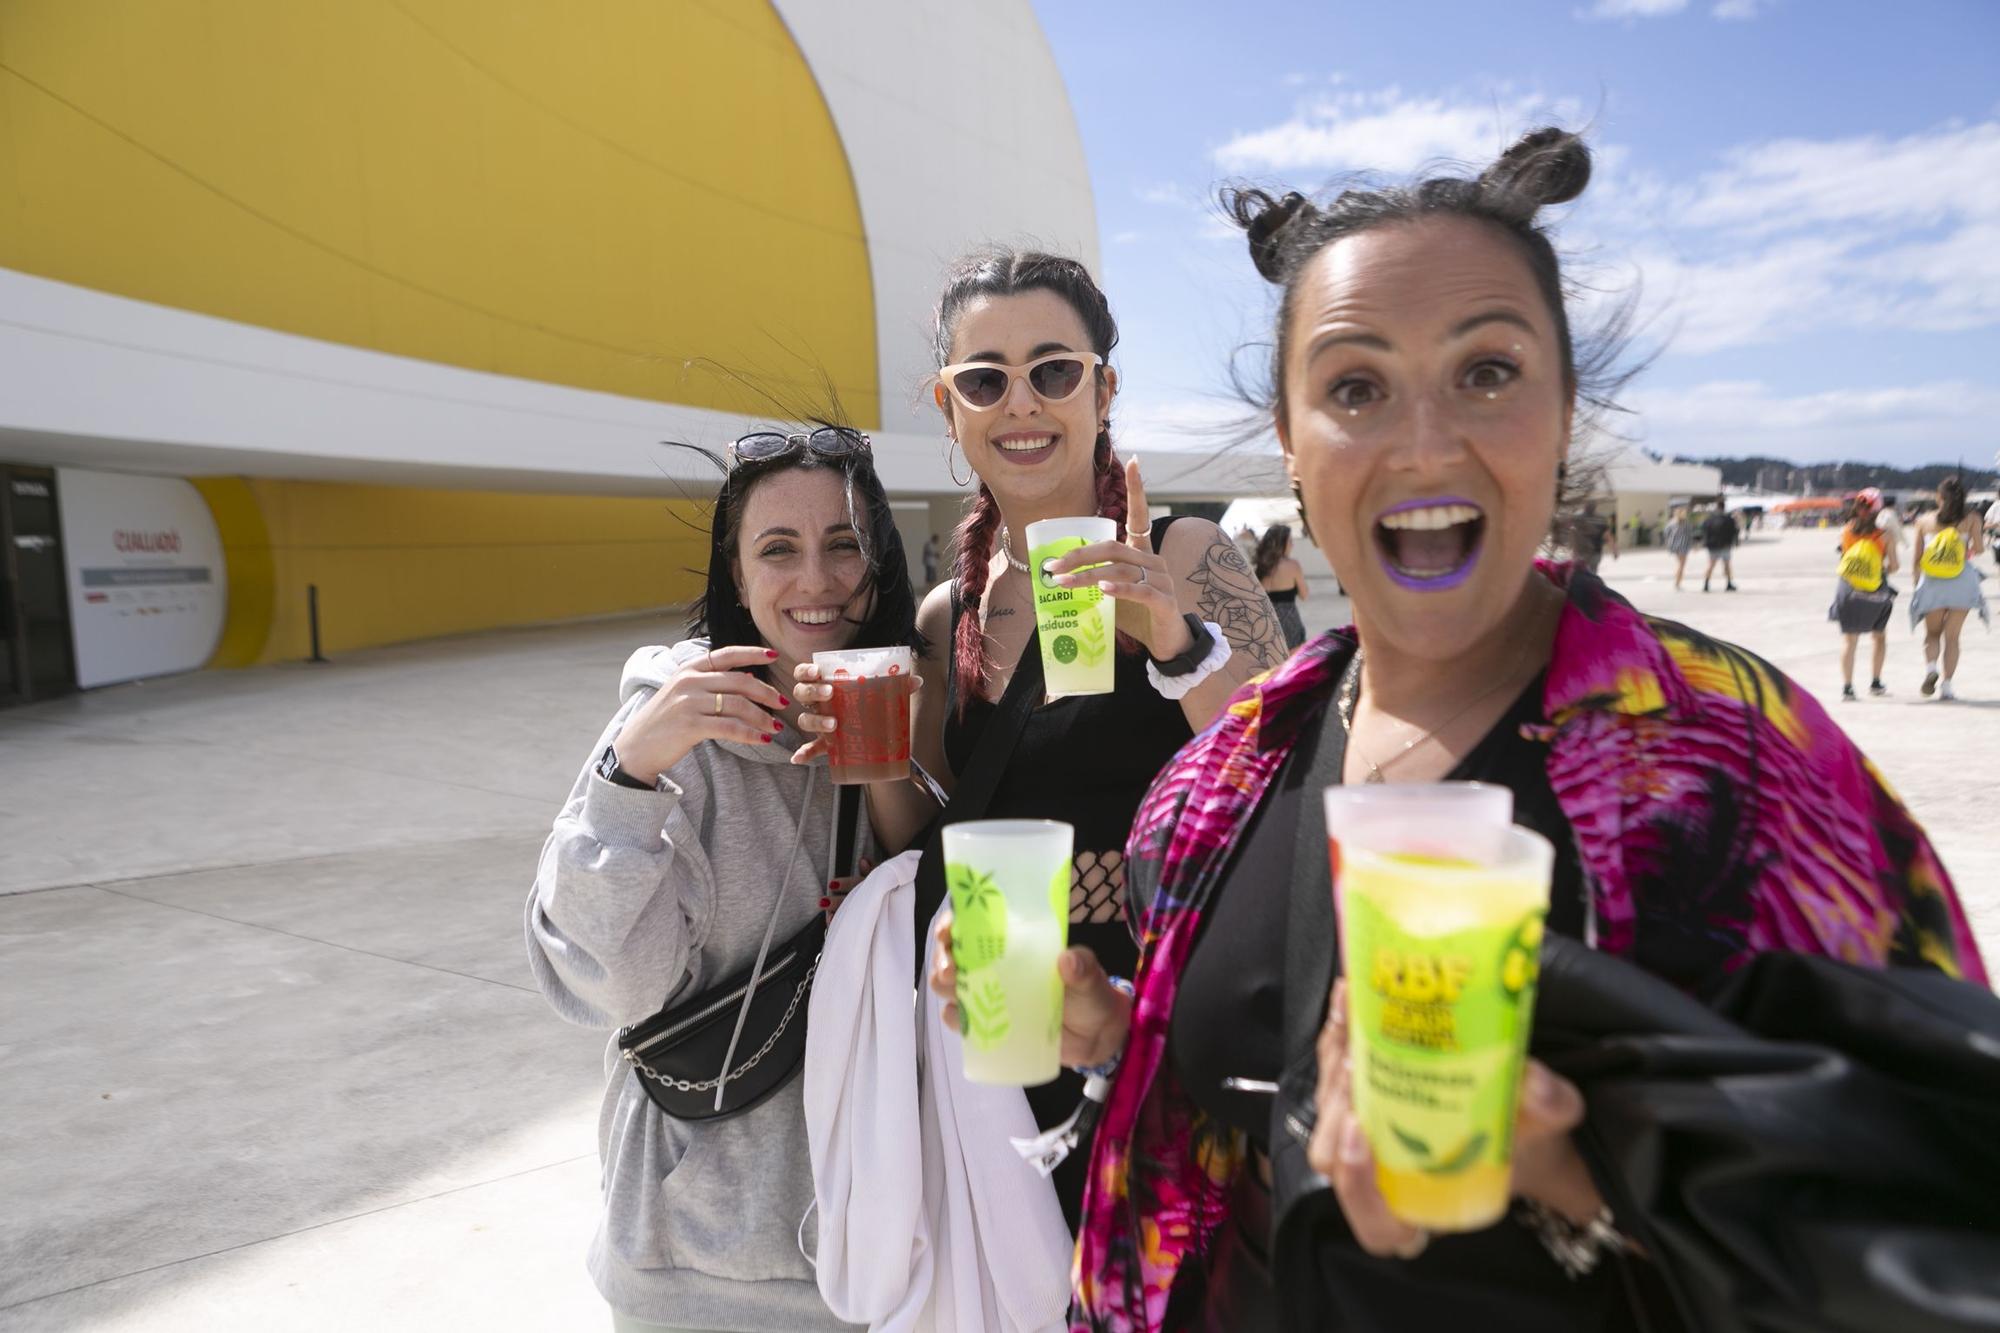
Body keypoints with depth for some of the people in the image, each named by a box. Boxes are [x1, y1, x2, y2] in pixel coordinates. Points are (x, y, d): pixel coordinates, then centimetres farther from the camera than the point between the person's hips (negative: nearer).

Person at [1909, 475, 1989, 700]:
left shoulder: (1924, 521, 6)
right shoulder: (1971, 518, 3)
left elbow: (1917, 557, 4)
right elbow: (1978, 548, -7)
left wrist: (1917, 583, 14)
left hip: (1931, 582, 0)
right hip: (1962, 581, 0)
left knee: (1932, 633, 14)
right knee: (1952, 636, 5)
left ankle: (1930, 667, -13)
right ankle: (1945, 685, -1)